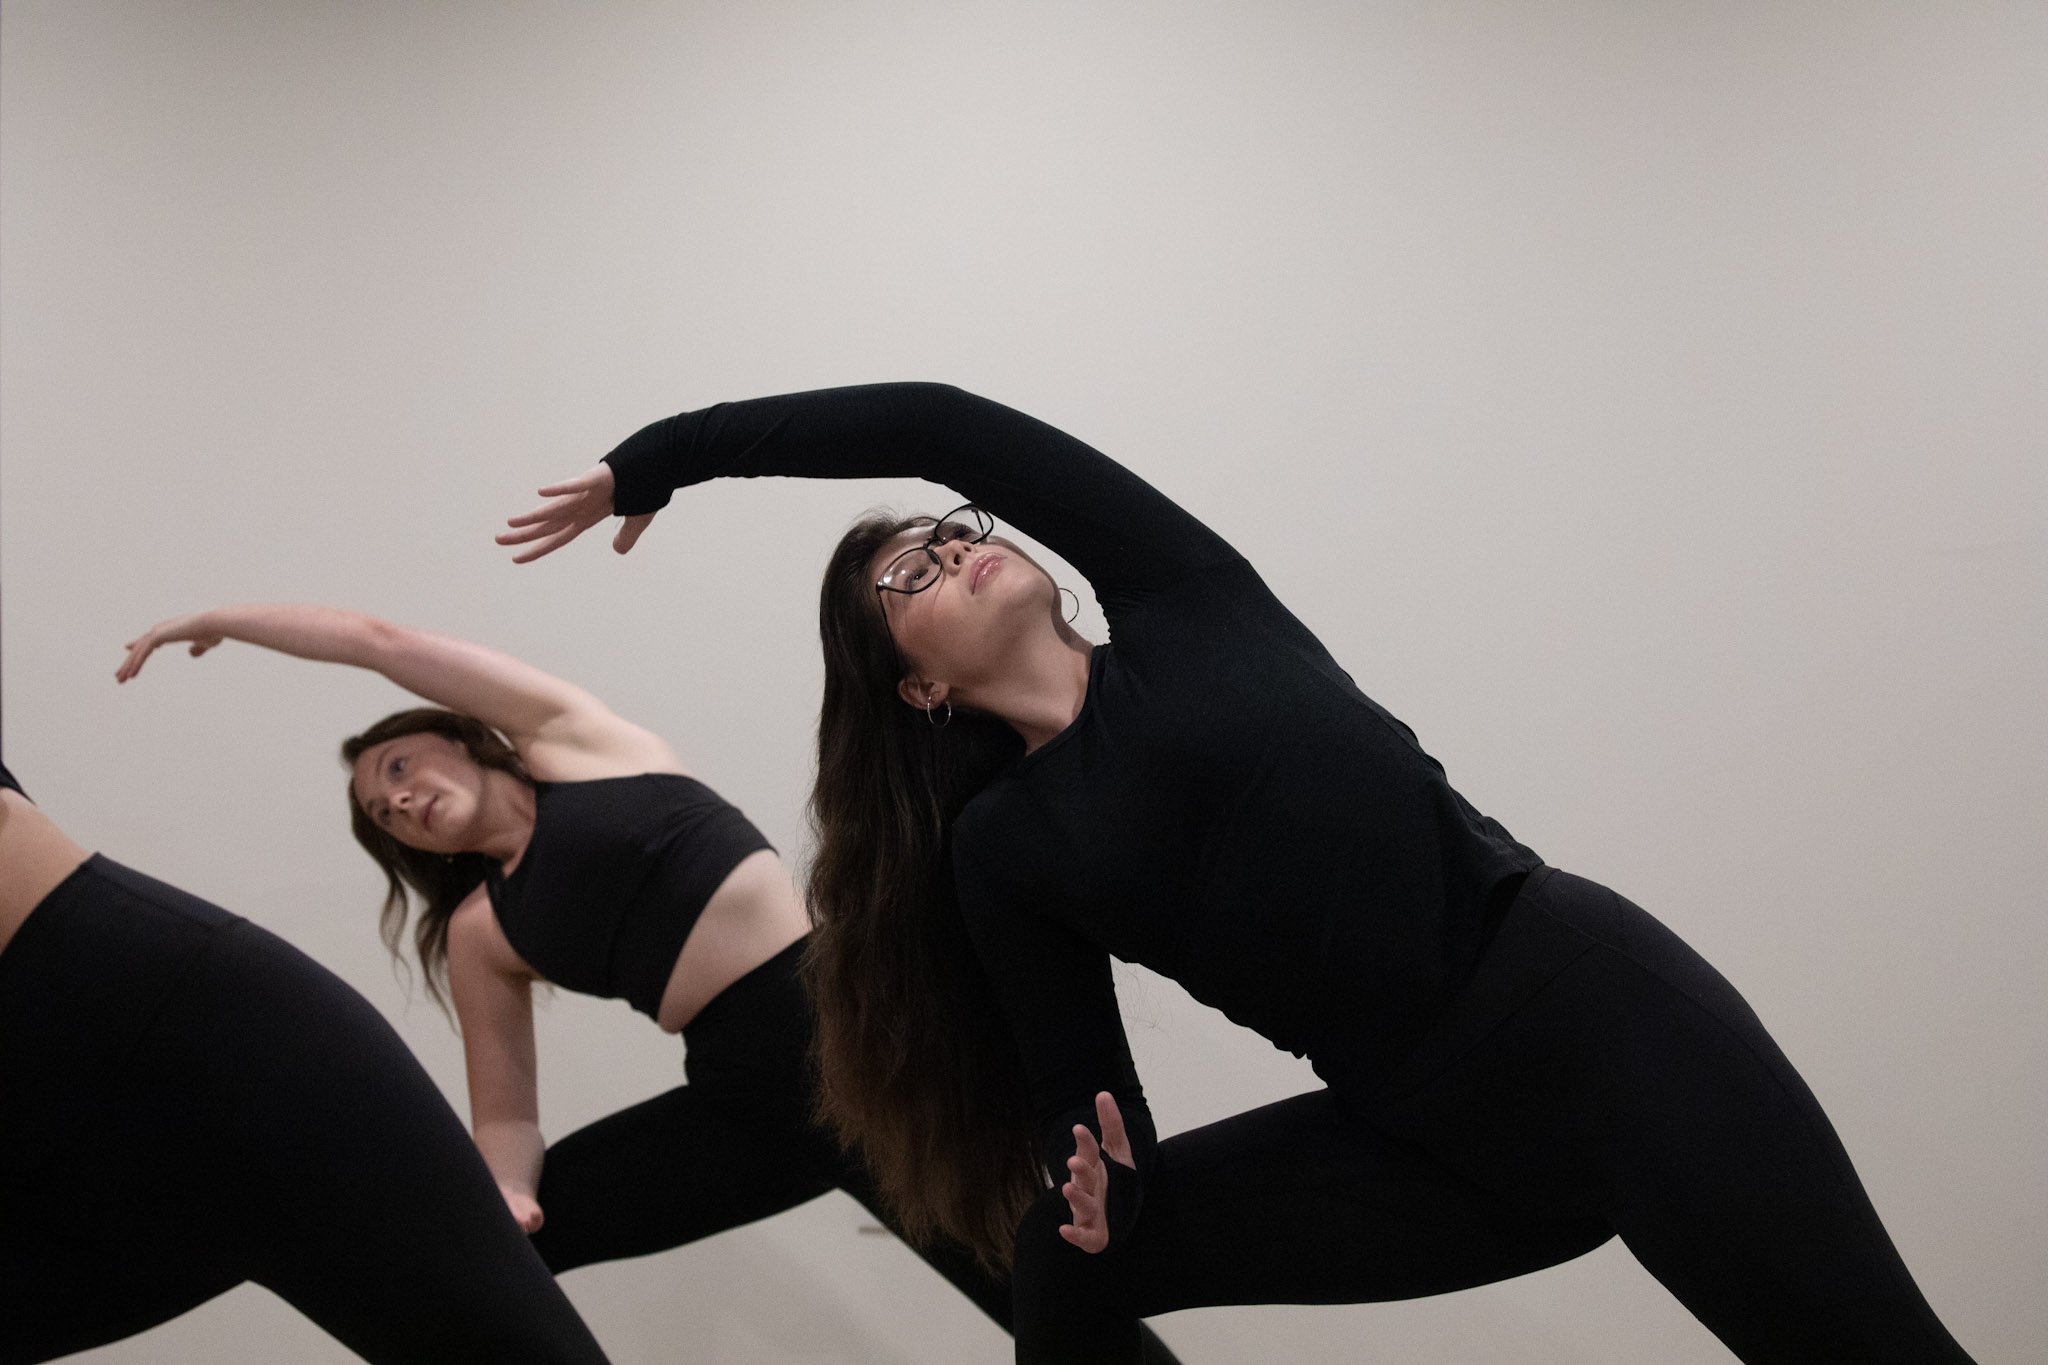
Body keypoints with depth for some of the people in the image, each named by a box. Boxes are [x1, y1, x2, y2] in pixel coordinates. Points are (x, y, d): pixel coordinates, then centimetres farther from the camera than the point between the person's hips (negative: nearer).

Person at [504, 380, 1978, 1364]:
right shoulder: (1000, 851, 9)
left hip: (1596, 1005, -3)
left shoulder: (1180, 603, 4)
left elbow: (940, 424, -1)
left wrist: (654, 459, 3)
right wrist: (1102, 1179, -15)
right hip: (1436, 1135, 3)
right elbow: (1083, 1088, 8)